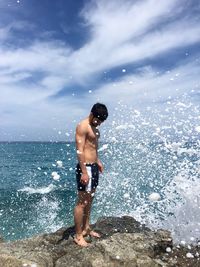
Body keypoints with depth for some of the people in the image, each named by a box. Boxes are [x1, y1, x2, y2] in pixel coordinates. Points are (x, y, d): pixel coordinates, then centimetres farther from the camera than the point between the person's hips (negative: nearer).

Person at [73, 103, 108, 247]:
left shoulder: (95, 128, 14)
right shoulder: (82, 126, -14)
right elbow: (80, 151, -20)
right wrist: (84, 172, -23)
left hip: (94, 166, 9)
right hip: (85, 168, -9)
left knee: (90, 200, 17)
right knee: (82, 202, 0)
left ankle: (86, 228, 32)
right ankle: (78, 235, 13)